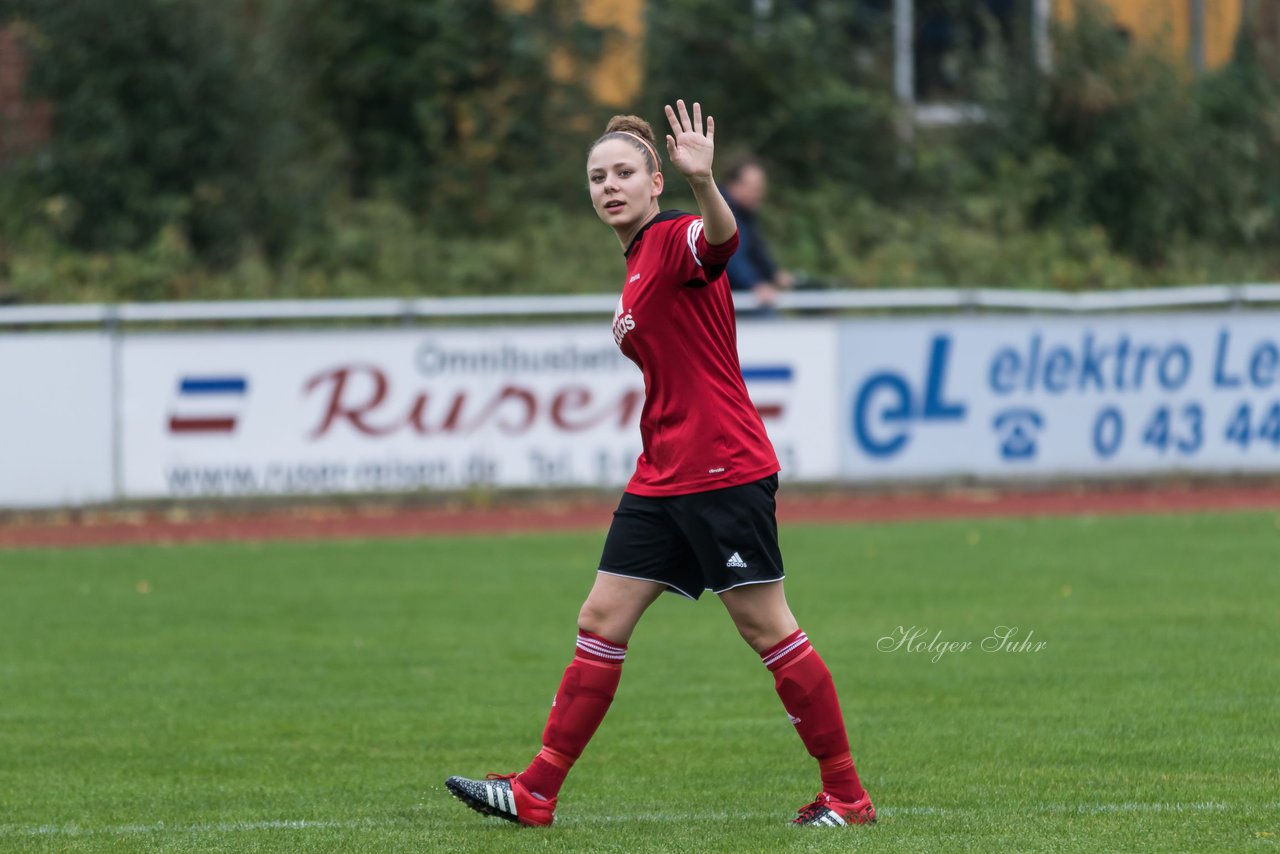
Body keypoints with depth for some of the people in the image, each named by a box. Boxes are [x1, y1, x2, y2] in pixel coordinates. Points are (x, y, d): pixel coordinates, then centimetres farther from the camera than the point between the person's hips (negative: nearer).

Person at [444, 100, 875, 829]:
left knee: (768, 629, -4)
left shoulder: (676, 239, -11)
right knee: (601, 624, 7)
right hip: (662, 481, 9)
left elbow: (721, 240, -36)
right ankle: (536, 793, 10)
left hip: (725, 473, -9)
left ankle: (848, 795, 5)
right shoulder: (637, 265, 16)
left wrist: (704, 181, -56)